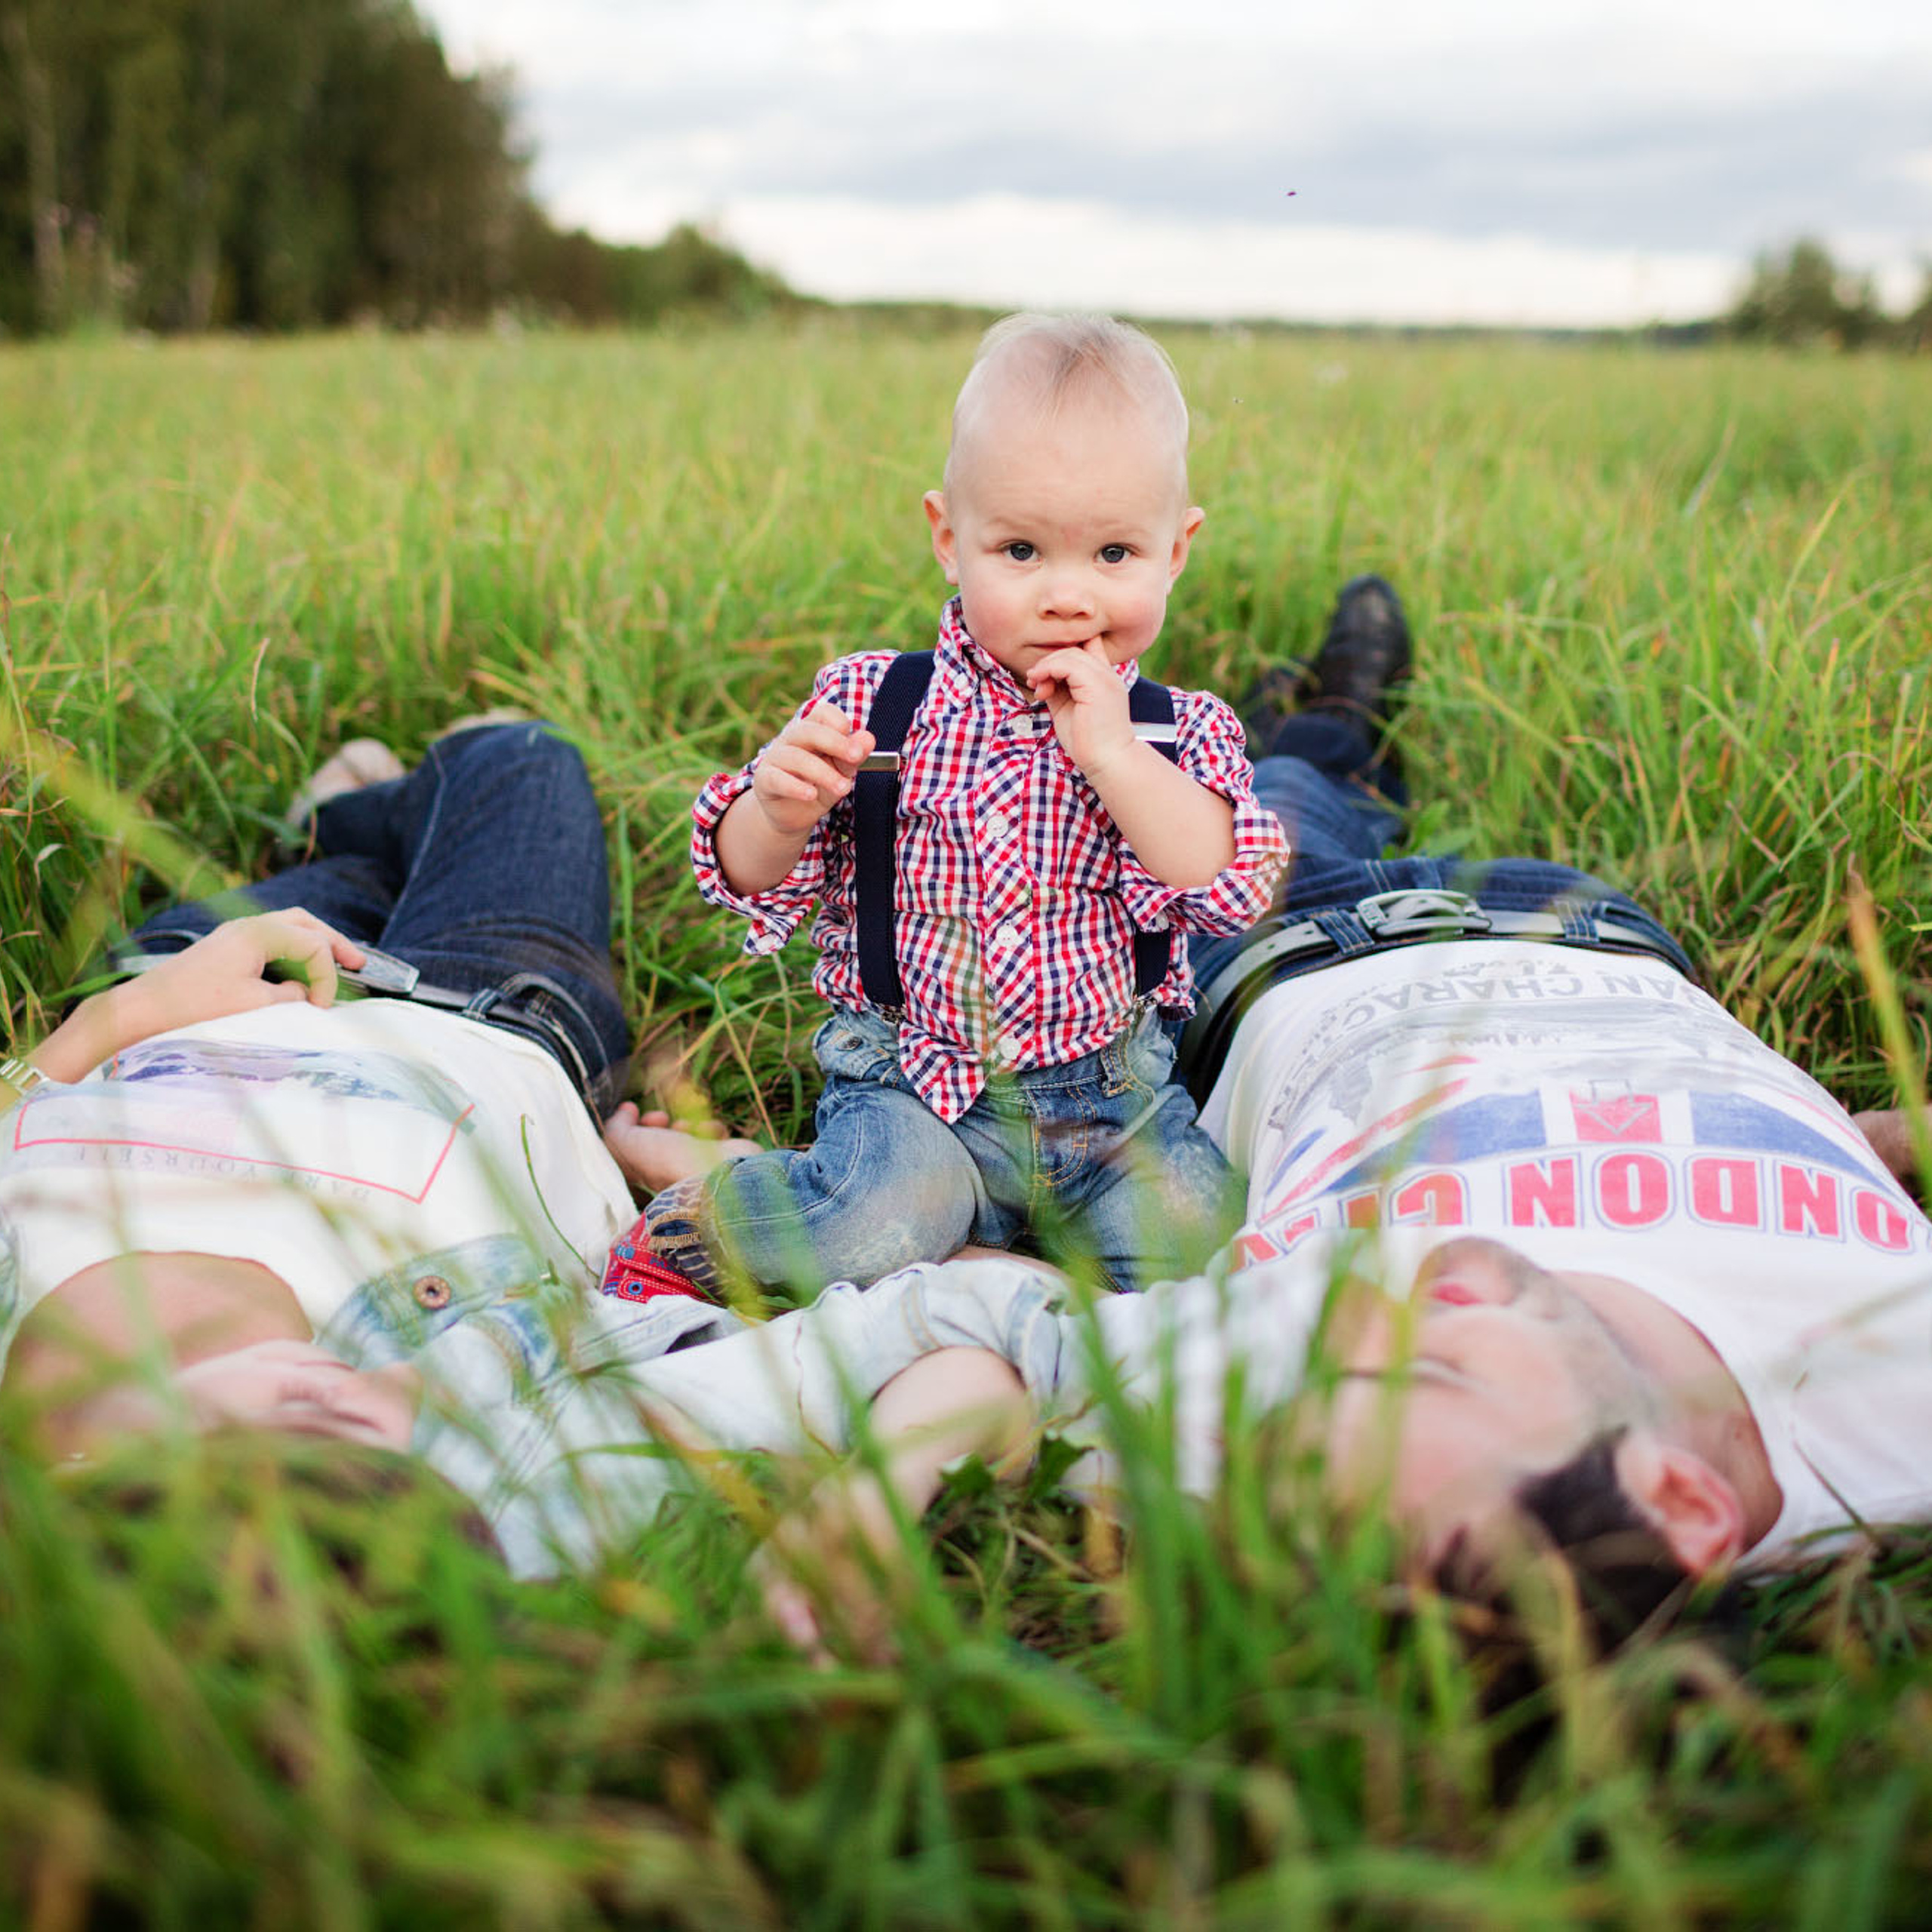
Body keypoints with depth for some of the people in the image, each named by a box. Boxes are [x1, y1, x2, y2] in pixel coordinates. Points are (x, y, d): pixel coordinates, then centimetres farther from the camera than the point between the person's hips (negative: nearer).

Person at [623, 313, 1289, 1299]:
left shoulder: (1181, 732, 1)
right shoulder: (872, 703, -2)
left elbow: (1231, 888, -15)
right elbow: (753, 881, 1)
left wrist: (1111, 754, -20)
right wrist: (780, 811, -22)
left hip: (1112, 1098, 3)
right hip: (913, 1087, -2)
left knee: (1191, 1236, -19)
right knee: (886, 1210, -29)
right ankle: (692, 1212, 1)